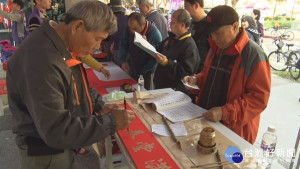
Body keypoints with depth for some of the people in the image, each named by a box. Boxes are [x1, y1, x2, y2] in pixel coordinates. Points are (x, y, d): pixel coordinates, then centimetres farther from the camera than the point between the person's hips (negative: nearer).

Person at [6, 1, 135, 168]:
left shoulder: (62, 46, -3)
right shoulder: (41, 61, -33)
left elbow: (78, 86, 11)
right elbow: (56, 131, -32)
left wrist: (99, 106, -5)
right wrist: (111, 122, -27)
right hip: (45, 154, -8)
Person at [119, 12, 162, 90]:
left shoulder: (155, 34, -26)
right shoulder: (129, 29, -15)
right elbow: (123, 45, 0)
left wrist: (143, 70, -21)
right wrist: (123, 61, -14)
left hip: (148, 69, -3)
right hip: (132, 65, 4)